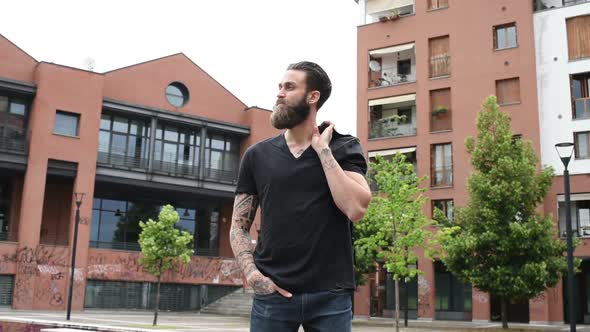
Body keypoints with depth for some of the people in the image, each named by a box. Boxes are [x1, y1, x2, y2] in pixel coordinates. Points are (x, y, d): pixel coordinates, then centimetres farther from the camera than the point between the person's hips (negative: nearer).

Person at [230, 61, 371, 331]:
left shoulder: (344, 147, 4)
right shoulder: (257, 155, 8)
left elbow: (356, 208, -12)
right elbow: (239, 226, 9)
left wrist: (323, 149, -8)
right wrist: (251, 274, -6)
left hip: (330, 295, -1)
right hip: (272, 294, 1)